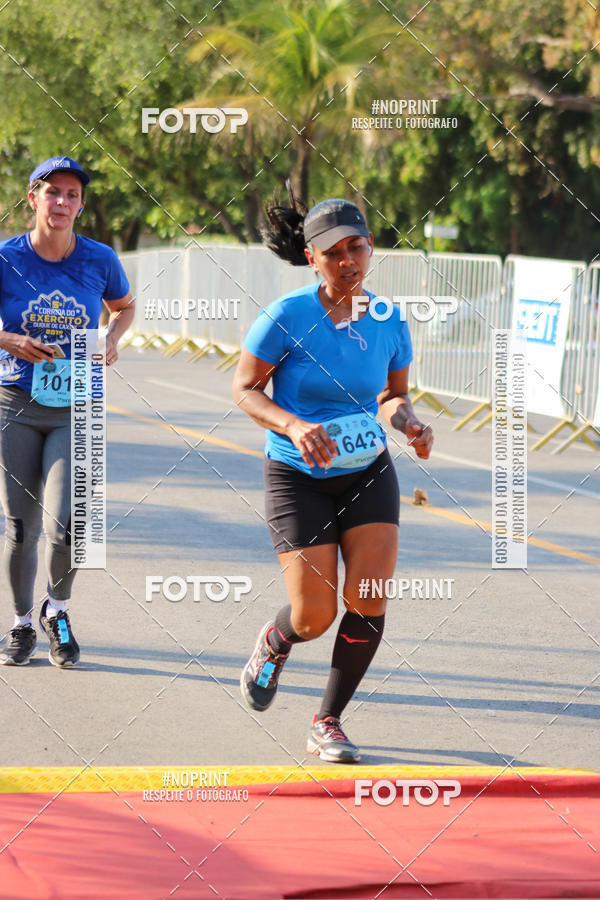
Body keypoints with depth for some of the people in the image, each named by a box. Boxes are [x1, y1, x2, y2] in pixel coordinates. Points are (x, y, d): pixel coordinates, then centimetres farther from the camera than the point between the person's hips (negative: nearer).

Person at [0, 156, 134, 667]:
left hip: (77, 411, 0)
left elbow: (125, 307, 19)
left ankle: (58, 610, 14)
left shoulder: (100, 260, -1)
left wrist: (111, 341, -1)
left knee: (65, 524, -15)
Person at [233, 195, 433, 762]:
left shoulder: (388, 322, -3)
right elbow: (244, 388, -8)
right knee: (314, 617, -8)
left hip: (369, 474, 3)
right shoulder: (287, 316, -15)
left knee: (368, 598, -12)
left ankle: (328, 723, 7)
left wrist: (408, 422, -10)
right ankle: (273, 644, 33)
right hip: (298, 478, -3)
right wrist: (294, 426, -25)